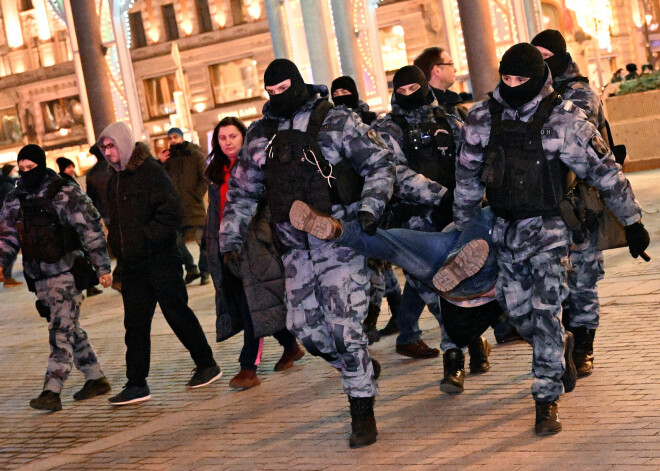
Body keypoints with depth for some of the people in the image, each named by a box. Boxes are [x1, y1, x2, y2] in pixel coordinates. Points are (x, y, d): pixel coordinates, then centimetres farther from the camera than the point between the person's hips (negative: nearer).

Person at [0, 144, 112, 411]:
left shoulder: (65, 194, -10)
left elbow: (91, 230, -8)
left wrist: (102, 267, -8)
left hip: (68, 272, -7)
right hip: (40, 277, 7)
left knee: (61, 331, -12)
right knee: (71, 330, 14)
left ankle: (52, 391, -15)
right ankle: (96, 379, 25)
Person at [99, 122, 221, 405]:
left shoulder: (151, 171, -11)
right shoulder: (114, 179, 14)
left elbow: (172, 212, -18)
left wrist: (147, 238, -17)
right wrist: (117, 246, 9)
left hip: (160, 259, -7)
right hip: (133, 263, 7)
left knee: (177, 313, 2)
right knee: (135, 323, 5)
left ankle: (207, 365, 19)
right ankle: (136, 384, 7)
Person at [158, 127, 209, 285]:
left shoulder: (196, 155, 3)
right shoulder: (166, 157, 11)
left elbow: (205, 179, 0)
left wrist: (196, 195, -10)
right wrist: (160, 163, -9)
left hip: (195, 206, -3)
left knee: (202, 240, -4)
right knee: (177, 240, 3)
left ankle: (204, 273, 7)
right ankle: (191, 269, 20)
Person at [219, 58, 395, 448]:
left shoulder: (336, 121, -4)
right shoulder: (261, 134, 10)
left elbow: (381, 163, -2)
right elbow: (242, 192, 15)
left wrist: (370, 208, -16)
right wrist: (231, 239, 7)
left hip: (341, 240, -5)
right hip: (297, 248, 6)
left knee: (344, 325, -9)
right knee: (305, 327, 5)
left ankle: (363, 412, 3)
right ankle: (363, 368, 32)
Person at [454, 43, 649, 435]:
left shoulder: (564, 120, -13)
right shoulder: (483, 119, 0)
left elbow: (605, 172, -7)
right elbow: (468, 178, 11)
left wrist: (632, 222, -3)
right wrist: (463, 229, 16)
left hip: (548, 229, -5)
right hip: (505, 230, 5)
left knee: (545, 313, -10)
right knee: (518, 311, 12)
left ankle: (547, 400, 1)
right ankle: (562, 347, 43)